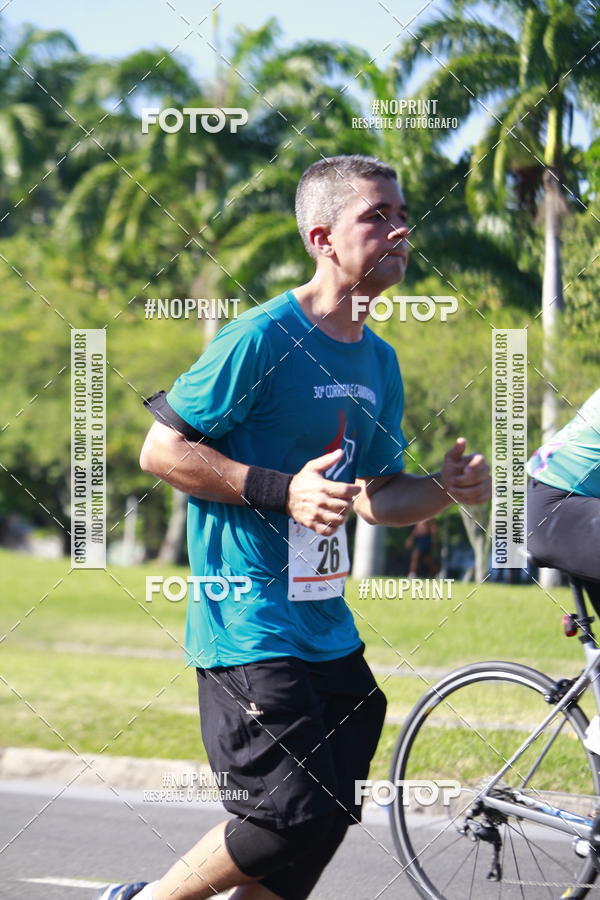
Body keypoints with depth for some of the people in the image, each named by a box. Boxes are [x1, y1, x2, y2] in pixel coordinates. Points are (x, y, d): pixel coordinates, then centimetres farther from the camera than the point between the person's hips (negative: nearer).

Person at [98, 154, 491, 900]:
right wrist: (282, 489, -21)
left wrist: (446, 488, -1)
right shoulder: (263, 337, -13)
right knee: (290, 818, -12)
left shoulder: (379, 362, 11)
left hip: (328, 632, 8)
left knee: (327, 816, 8)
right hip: (248, 628, -8)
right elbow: (160, 450, -12)